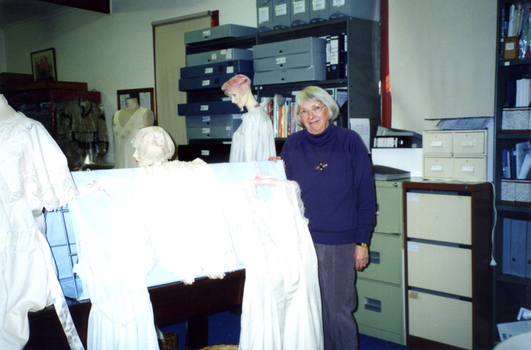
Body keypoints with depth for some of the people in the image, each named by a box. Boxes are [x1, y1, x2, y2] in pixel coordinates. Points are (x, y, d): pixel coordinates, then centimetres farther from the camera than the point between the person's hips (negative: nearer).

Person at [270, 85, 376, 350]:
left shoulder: (350, 142, -2)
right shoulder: (292, 145, 4)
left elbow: (365, 196, -1)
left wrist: (362, 242, -3)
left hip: (340, 242, -2)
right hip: (302, 239, 2)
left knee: (338, 310, 5)